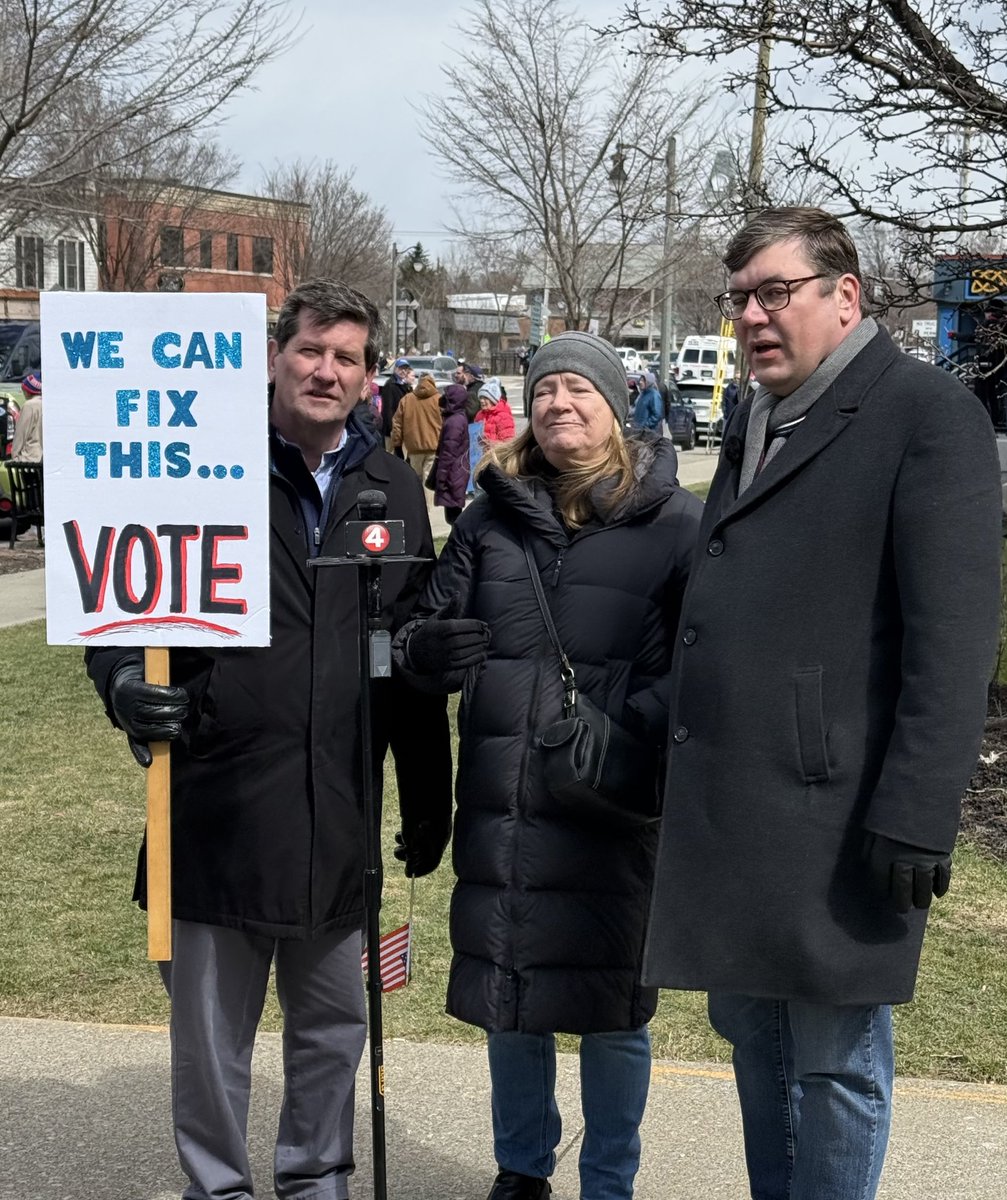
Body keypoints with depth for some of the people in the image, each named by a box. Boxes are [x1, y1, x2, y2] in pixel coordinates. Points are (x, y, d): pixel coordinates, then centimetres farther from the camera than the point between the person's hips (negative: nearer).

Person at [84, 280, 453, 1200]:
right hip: (217, 802, -3)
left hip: (341, 814, 3)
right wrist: (127, 684, -22)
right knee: (211, 1029, 9)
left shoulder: (394, 490, 8)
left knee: (334, 1020, 16)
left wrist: (428, 800, 10)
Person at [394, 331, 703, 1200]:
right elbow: (428, 637, 11)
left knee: (609, 1003, 6)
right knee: (506, 997, 14)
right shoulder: (491, 516, 8)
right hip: (500, 801, 4)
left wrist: (631, 725, -20)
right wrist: (427, 647, -12)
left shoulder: (675, 522, -3)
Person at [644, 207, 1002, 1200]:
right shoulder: (751, 421, 17)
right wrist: (692, 775, 14)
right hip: (726, 805, 8)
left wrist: (917, 819, -19)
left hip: (832, 811, -8)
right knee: (751, 1036, 17)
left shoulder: (924, 411, -8)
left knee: (836, 1061, 4)